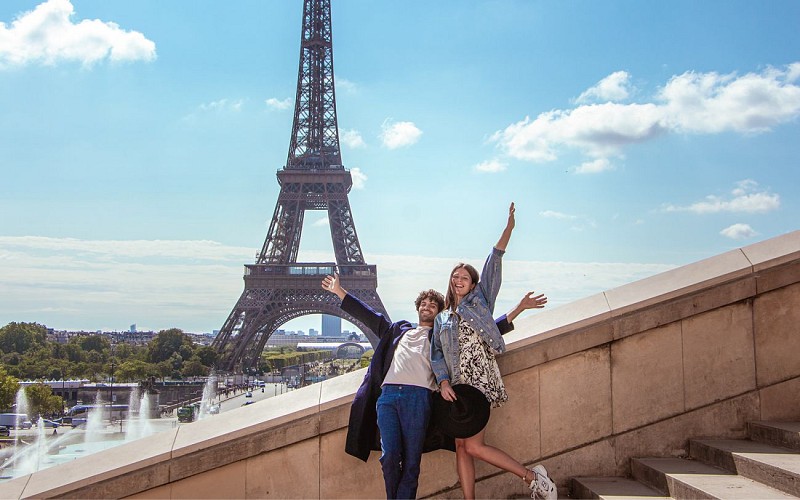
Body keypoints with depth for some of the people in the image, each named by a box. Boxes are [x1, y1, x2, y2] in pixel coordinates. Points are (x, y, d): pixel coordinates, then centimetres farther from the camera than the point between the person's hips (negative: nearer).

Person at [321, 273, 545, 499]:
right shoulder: (398, 330, 32)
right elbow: (368, 315, 36)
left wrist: (519, 308, 17)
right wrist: (339, 292, 37)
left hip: (418, 396, -2)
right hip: (387, 395, 2)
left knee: (411, 461, -6)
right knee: (389, 457, -10)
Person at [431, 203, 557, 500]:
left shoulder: (479, 300, 9)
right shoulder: (441, 319, 19)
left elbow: (493, 264, -2)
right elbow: (437, 354, 11)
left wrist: (508, 228, -11)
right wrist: (443, 382, -7)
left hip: (481, 381, -5)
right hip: (457, 386, 5)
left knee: (473, 446, -12)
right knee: (461, 448, 0)